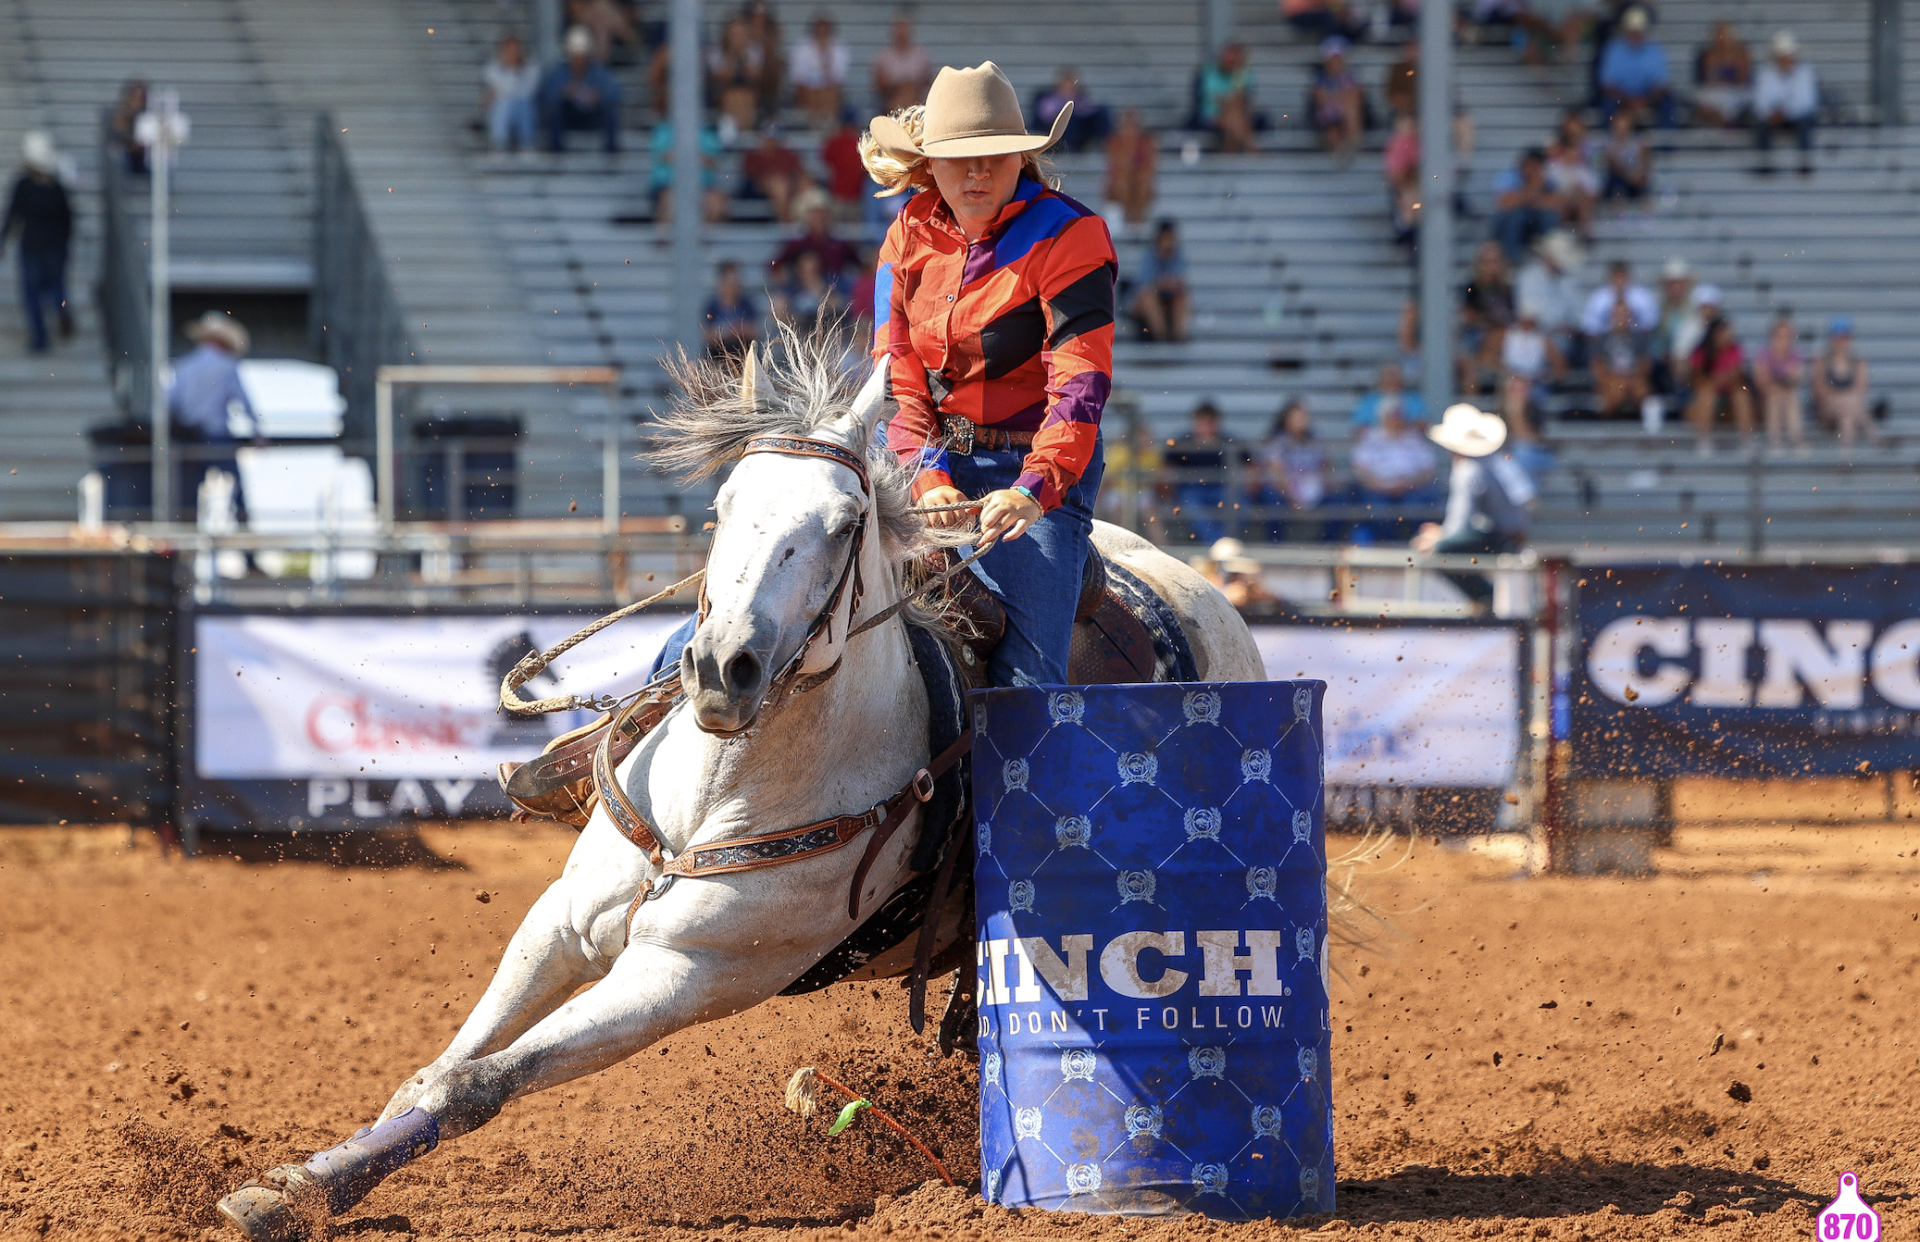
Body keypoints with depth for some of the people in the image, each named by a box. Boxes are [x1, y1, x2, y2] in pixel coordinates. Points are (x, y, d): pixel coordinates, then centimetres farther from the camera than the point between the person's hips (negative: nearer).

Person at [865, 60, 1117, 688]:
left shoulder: (1067, 236, -9)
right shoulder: (911, 236, 7)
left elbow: (1080, 382, -18)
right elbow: (899, 375, 2)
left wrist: (1035, 489, -33)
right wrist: (926, 477, -16)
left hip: (1035, 466, -5)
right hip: (935, 460, 5)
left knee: (1023, 676, -20)